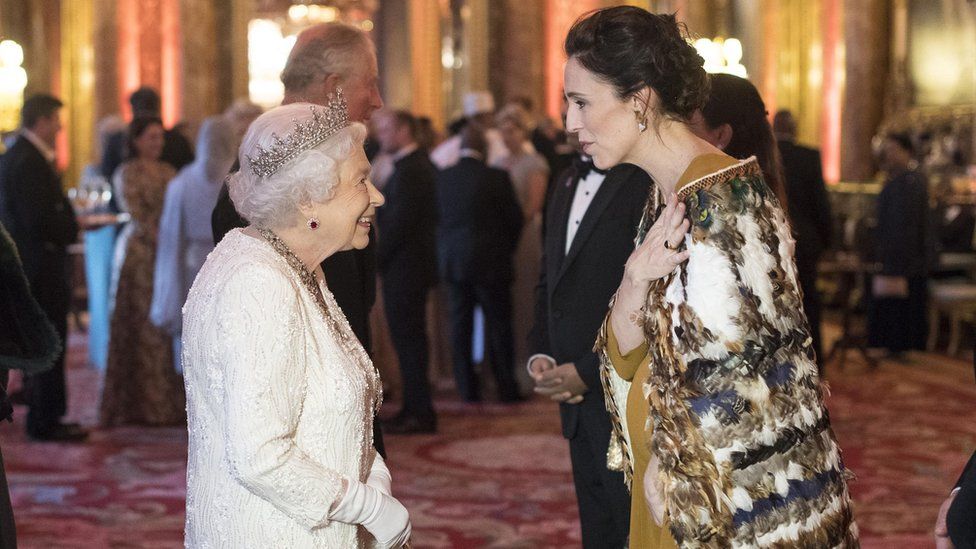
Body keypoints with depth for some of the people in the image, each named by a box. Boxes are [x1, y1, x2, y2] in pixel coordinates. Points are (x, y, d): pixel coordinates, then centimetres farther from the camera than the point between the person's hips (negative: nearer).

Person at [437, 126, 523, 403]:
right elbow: (515, 218, -5)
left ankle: (467, 389, 11)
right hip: (489, 262, -3)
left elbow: (435, 217, 6)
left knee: (460, 327, 9)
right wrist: (506, 248, 12)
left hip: (451, 263, 3)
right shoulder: (496, 177, -11)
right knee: (498, 326, 5)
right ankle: (507, 388, 9)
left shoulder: (441, 178, 0)